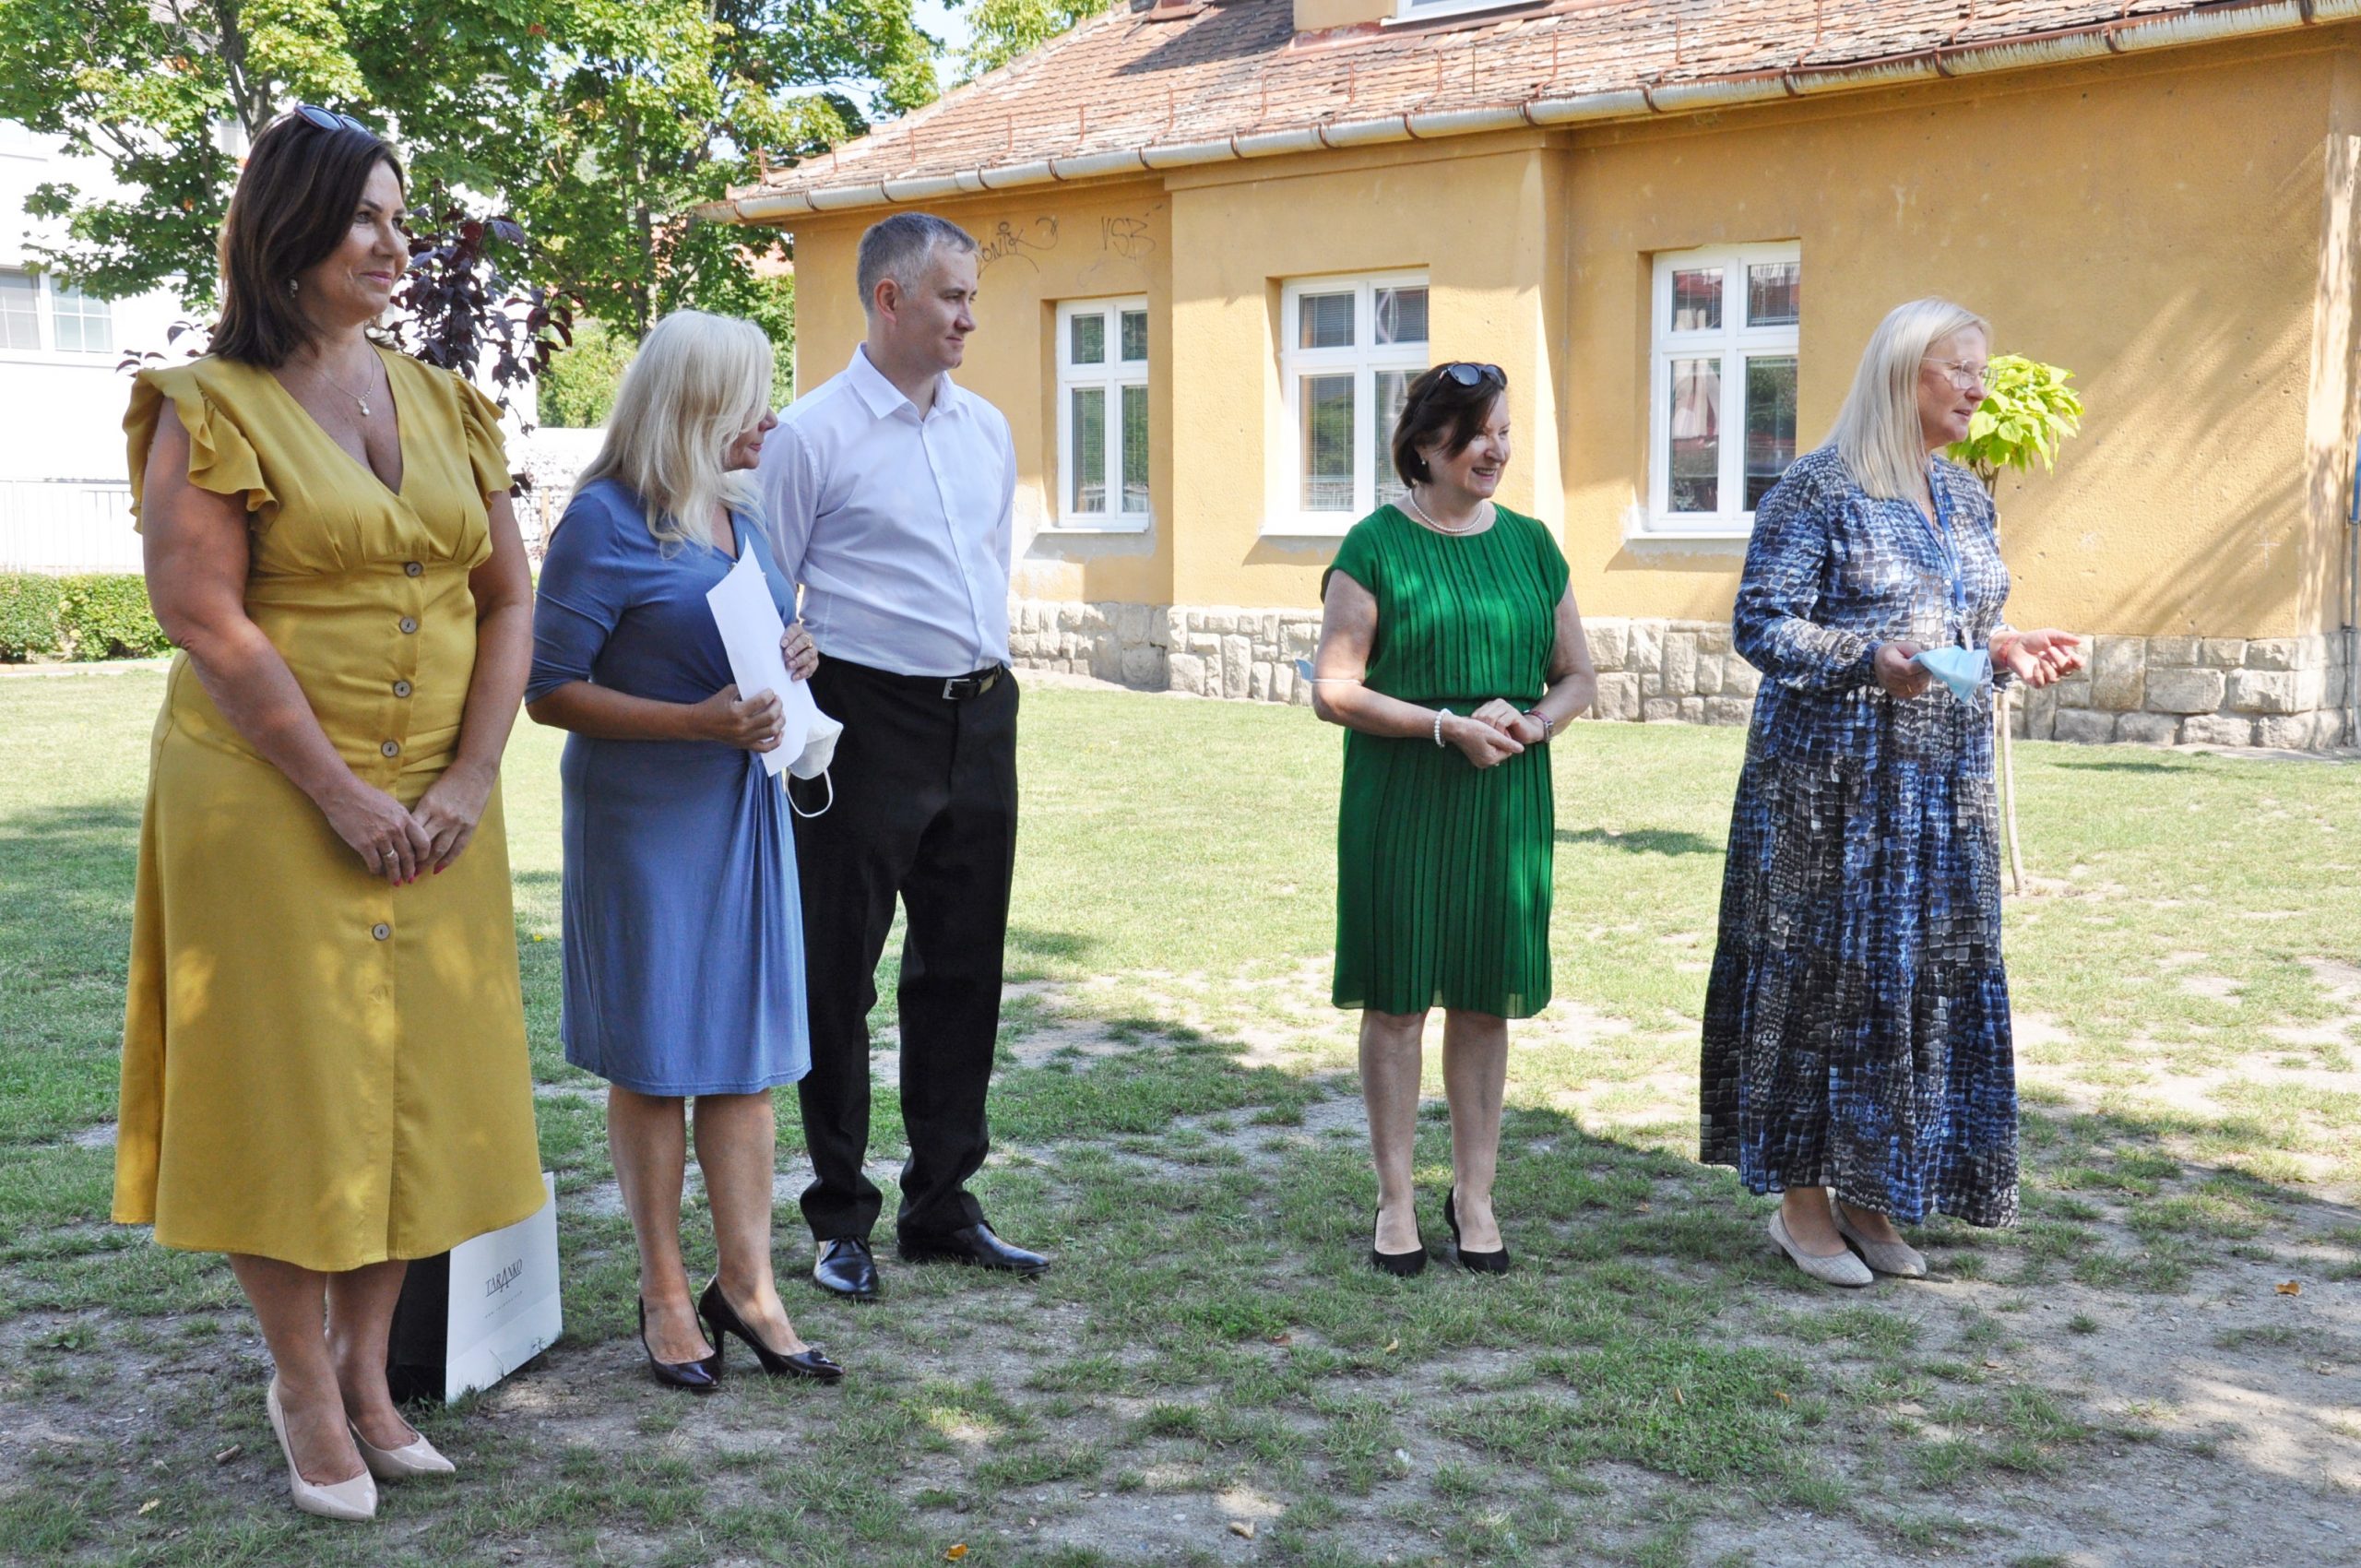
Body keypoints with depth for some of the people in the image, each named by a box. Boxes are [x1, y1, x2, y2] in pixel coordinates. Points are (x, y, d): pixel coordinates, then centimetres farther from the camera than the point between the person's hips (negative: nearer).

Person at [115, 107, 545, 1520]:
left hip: (437, 813, 5)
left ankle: (367, 1367, 26)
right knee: (291, 1086, 3)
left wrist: (469, 779, -6)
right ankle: (303, 1388, 20)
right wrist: (343, 798, -16)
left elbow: (511, 597, 7)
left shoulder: (441, 404, 9)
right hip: (271, 806, -5)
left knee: (417, 1084, 9)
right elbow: (205, 620, -14)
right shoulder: (211, 408, -6)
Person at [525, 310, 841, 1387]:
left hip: (742, 806, 7)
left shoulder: (741, 518, 10)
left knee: (745, 1051, 8)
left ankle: (747, 1287, 17)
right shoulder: (605, 522, -13)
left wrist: (792, 658, 0)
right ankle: (665, 1293, 17)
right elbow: (547, 691, -15)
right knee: (652, 1056, 4)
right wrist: (696, 721, -23)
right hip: (642, 814, -7)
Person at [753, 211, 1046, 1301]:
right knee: (839, 976, 3)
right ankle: (840, 1221, 14)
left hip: (981, 721, 6)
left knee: (962, 968, 12)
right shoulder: (812, 434, -7)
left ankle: (942, 1204, 24)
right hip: (869, 722, -6)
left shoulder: (988, 428, 12)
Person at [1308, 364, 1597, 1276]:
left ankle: (1475, 1194, 20)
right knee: (1396, 997, 2)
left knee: (1485, 1000, 8)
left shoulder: (1529, 544, 10)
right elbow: (1334, 690, -8)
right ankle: (1395, 1201, 14)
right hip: (1399, 798, -3)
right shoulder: (1377, 545, -3)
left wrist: (1532, 722, -8)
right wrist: (1447, 726, -16)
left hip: (1508, 799, 4)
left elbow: (1578, 676, 14)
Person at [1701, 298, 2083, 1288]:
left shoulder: (1965, 498, 14)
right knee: (1822, 976, -2)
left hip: (1942, 787, 7)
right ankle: (1799, 1198, 11)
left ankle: (1868, 1196, 19)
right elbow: (1761, 624, -13)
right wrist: (1869, 661, -26)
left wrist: (2003, 649, 0)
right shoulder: (1819, 489, -8)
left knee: (1935, 982, 7)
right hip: (1831, 785, -7)